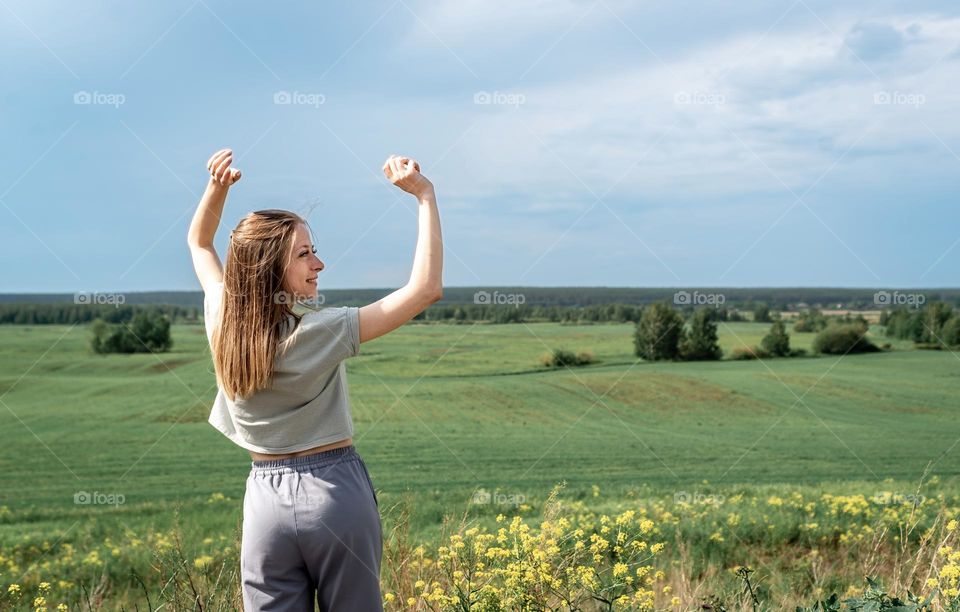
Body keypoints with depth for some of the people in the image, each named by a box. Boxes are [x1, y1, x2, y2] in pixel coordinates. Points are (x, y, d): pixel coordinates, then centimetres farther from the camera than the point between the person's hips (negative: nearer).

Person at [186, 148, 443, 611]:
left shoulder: (222, 323, -2)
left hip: (265, 497, 4)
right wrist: (425, 196, -15)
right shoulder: (321, 332, -17)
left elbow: (198, 242, 17)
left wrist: (217, 187, 1)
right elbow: (425, 287, -18)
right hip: (337, 490, -4)